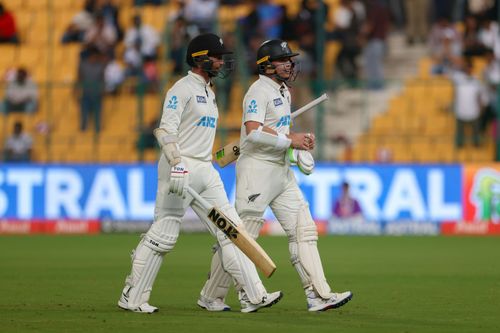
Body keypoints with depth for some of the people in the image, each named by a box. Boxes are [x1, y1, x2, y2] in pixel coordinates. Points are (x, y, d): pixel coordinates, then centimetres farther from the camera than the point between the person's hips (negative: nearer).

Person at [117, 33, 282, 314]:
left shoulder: (209, 92, 20)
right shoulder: (182, 88, -9)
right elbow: (166, 130, -19)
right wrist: (177, 164, -30)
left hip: (206, 171, 9)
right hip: (181, 168, -9)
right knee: (164, 234, -8)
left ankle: (252, 296, -2)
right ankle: (132, 297, 0)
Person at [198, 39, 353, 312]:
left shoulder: (283, 91, 17)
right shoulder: (259, 91, -13)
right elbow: (253, 131, -26)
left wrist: (300, 139, 9)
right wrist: (290, 140, -20)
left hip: (282, 171, 9)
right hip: (257, 169, -9)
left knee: (303, 229, 1)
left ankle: (318, 295, -3)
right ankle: (211, 296, 5)